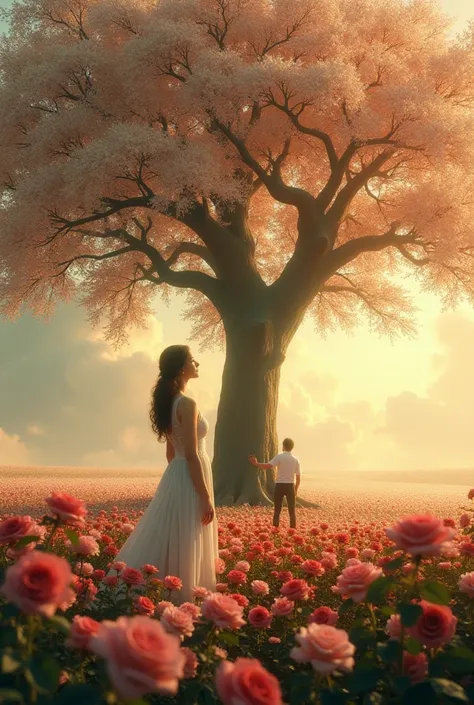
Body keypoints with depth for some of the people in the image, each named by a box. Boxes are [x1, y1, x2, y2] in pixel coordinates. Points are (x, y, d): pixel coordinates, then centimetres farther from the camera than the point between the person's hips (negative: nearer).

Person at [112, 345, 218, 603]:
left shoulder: (169, 403, 12)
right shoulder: (187, 404, -17)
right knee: (183, 549, -3)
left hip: (175, 476, 9)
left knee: (163, 545, 14)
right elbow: (191, 455, -20)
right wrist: (206, 497, -18)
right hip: (189, 481, -9)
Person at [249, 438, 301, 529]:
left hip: (279, 485, -2)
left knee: (277, 510, 7)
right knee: (292, 511, 8)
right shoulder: (295, 459, 4)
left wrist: (256, 463, -12)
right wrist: (296, 489, 16)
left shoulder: (279, 457, -6)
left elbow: (268, 466, -20)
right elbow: (298, 477, 5)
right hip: (290, 485, 2)